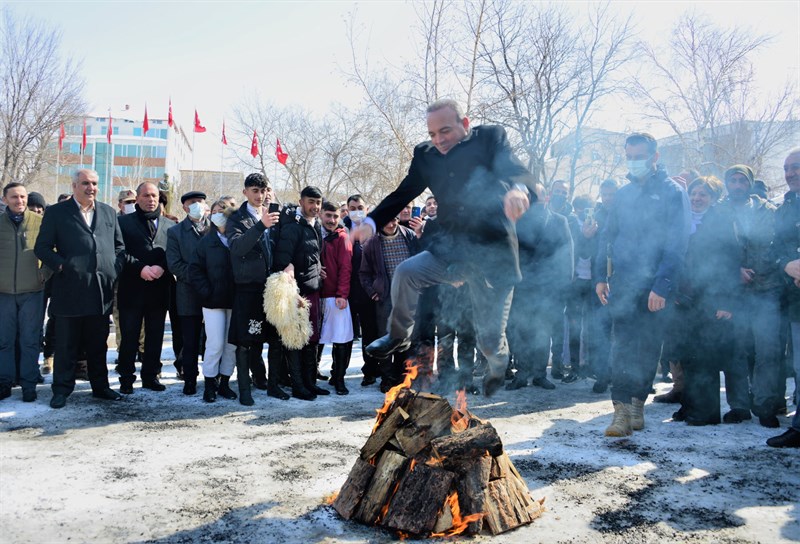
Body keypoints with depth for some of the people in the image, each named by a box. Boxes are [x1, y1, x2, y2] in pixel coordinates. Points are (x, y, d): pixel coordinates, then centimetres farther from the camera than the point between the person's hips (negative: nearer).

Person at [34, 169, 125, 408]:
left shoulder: (108, 212, 13)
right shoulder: (56, 212, 2)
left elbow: (119, 246, 16)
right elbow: (42, 247, 1)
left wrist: (115, 269, 2)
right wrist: (61, 266, -13)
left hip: (102, 290, 3)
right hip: (70, 289, -3)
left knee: (98, 344, 13)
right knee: (66, 345, 5)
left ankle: (100, 386, 23)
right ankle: (62, 390, 16)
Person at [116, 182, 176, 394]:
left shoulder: (170, 225, 12)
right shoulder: (124, 222, 5)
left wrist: (161, 267, -12)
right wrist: (140, 268, -14)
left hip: (160, 288, 3)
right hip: (132, 288, -2)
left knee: (155, 336, 8)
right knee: (129, 335, 2)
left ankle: (151, 375, 19)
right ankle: (126, 378, 12)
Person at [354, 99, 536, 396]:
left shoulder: (490, 138, -5)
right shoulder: (425, 154, 5)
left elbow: (518, 171, -19)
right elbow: (403, 193, 4)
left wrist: (518, 189, -44)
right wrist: (372, 222, -12)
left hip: (493, 252, -3)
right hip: (450, 249, 3)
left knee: (490, 337, 1)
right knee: (406, 272, -23)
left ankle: (498, 364, 40)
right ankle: (399, 336, 6)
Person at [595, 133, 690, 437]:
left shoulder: (672, 192, 0)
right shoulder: (624, 194, 15)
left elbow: (677, 243, -9)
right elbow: (607, 237, 16)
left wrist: (662, 285, -17)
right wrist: (600, 276, 6)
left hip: (654, 284, -3)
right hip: (622, 283, 3)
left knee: (648, 345, 6)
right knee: (623, 344, -6)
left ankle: (637, 404, 18)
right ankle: (622, 411, -8)